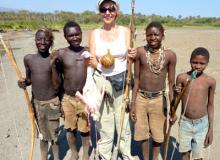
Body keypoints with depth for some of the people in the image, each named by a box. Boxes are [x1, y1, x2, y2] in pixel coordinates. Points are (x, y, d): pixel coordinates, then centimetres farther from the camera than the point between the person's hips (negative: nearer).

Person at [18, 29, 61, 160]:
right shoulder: (28, 58, -3)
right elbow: (29, 79, 9)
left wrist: (62, 103, -1)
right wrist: (24, 83, -13)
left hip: (53, 103, -2)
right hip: (37, 103, 2)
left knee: (54, 134, 13)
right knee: (43, 135, 19)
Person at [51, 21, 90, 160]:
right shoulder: (60, 54, -7)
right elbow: (57, 84, -4)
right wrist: (54, 66, -15)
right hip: (67, 99, 1)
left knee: (85, 129, 15)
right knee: (70, 129, 18)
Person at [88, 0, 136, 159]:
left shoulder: (125, 31, 1)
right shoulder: (95, 33, 3)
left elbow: (129, 56, -2)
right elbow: (92, 60, -1)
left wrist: (132, 55, -24)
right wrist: (100, 63, -23)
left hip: (122, 80, 0)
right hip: (101, 80, 1)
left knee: (124, 120, 8)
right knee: (104, 121, 7)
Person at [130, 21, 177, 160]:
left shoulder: (170, 55, -8)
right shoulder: (140, 52, -7)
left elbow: (171, 83, -2)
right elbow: (136, 78, -2)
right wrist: (133, 104, -1)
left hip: (159, 99, 0)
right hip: (141, 98, 1)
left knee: (157, 133, 15)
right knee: (142, 132, 15)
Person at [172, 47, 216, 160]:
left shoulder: (210, 81, -7)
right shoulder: (182, 77, -9)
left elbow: (210, 105, 2)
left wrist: (211, 129, 4)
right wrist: (176, 95, -23)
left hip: (202, 124, 0)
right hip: (185, 122, 0)